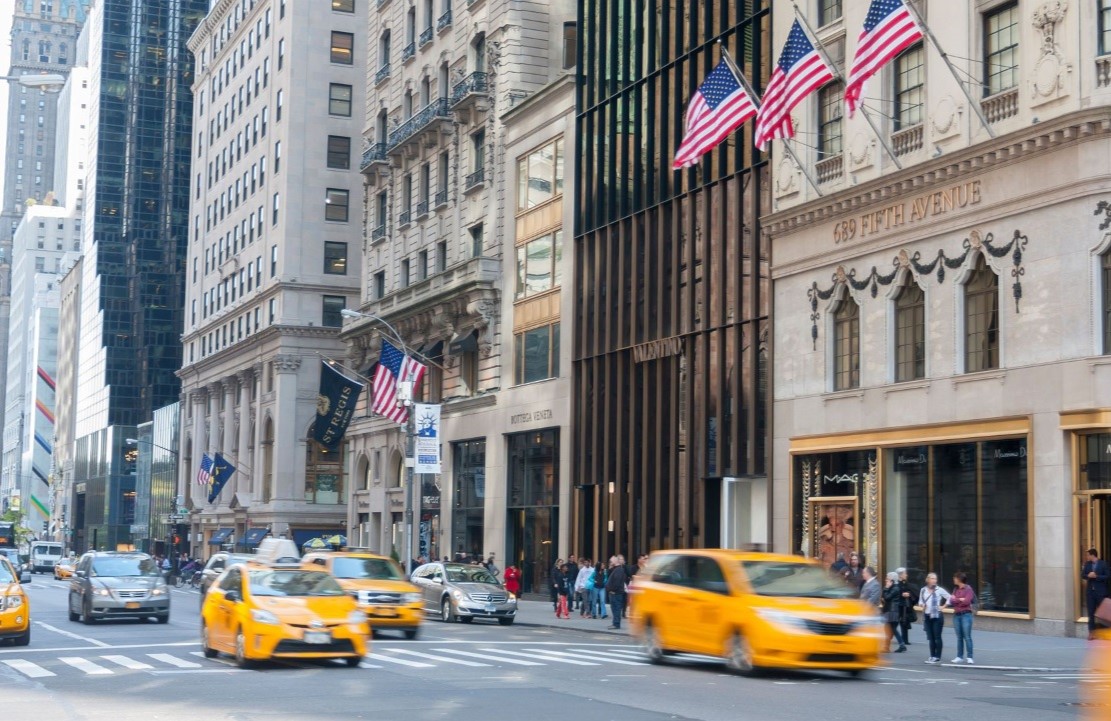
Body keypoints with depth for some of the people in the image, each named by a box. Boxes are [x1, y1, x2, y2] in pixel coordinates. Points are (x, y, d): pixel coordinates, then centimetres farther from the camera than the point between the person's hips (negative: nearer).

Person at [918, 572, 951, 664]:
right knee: (930, 637, 7)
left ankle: (937, 657, 1)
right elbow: (920, 601, 16)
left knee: (937, 637, -2)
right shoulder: (923, 590, 6)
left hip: (937, 616, -4)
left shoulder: (939, 590, -6)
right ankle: (932, 656, 14)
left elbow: (949, 597, -3)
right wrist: (922, 605, -4)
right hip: (927, 615, 4)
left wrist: (943, 606, -5)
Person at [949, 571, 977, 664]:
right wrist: (961, 599, -10)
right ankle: (960, 657, 10)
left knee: (967, 636, -6)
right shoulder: (955, 589, 13)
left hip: (966, 615, -6)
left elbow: (967, 601, -13)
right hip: (956, 615, 6)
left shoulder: (968, 589, -4)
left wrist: (956, 600, -2)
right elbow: (952, 601, 5)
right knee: (959, 637, 7)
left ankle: (969, 657, -5)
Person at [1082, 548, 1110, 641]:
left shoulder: (1103, 564, -6)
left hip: (1100, 592, -4)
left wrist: (1096, 576, -18)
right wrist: (1088, 576, -13)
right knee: (1091, 613, 4)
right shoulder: (1087, 564, 8)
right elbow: (1082, 575, 8)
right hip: (1090, 591, 4)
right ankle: (1091, 633, 7)